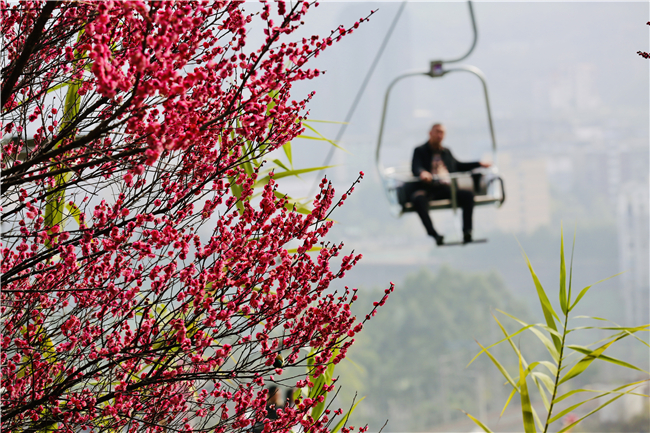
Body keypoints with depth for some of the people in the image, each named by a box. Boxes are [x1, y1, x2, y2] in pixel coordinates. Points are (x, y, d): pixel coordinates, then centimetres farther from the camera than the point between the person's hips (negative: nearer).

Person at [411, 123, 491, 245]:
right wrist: (422, 173, -30)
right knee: (418, 199, -40)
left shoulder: (446, 152, 29)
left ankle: (467, 231, -33)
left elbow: (458, 166, 42)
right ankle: (434, 234, -50)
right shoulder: (420, 151, 12)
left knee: (468, 194, -24)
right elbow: (415, 168, -5)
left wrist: (479, 164, 35)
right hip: (426, 188, -4)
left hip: (445, 188, 4)